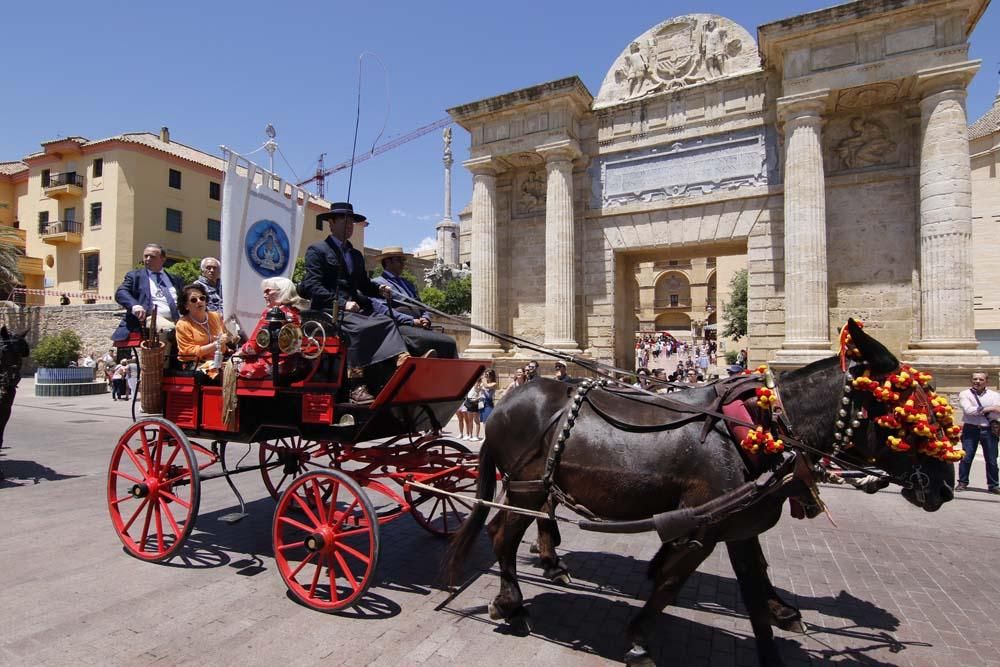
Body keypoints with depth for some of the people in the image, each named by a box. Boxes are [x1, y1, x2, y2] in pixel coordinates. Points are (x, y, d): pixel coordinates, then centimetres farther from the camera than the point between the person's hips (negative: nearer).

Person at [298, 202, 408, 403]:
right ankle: (357, 388, -36)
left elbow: (364, 284, 28)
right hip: (329, 310, -6)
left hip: (356, 309, 6)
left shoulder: (356, 255, 28)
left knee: (386, 322, -22)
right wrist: (342, 303, -18)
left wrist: (379, 289, 4)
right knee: (359, 328, -35)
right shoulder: (317, 250, 7)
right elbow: (313, 286, -5)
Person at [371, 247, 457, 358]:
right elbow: (382, 310, -6)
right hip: (399, 327, -7)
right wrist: (412, 321, -13)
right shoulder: (376, 283, 10)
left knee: (450, 342, -21)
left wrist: (425, 319, 2)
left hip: (419, 328, 7)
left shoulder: (408, 284, 33)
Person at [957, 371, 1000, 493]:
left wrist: (978, 410, -15)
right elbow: (968, 410, -14)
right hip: (970, 430, -2)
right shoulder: (964, 394, 2)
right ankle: (962, 482, 12)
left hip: (989, 431, 2)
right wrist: (988, 409, -11)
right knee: (966, 458, 1)